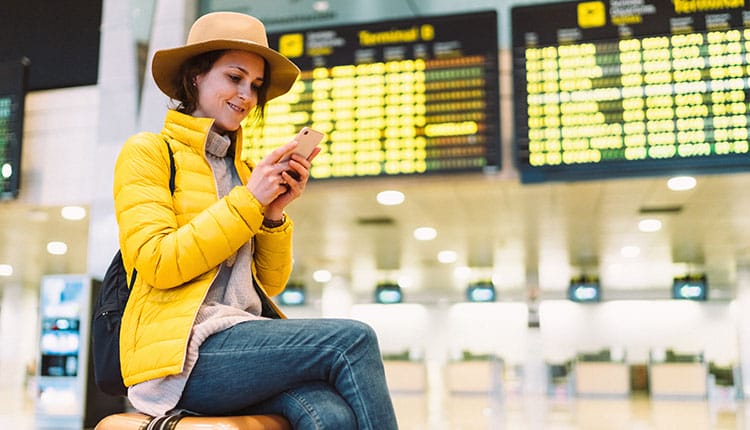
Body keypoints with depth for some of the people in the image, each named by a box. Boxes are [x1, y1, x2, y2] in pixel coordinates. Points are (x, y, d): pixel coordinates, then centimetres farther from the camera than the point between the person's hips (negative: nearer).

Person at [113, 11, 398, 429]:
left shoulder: (244, 172, 21)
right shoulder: (148, 152, 5)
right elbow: (157, 264, -10)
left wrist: (275, 214, -1)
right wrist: (248, 201, -10)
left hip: (246, 340, 5)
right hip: (184, 350, -5)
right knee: (352, 340, -25)